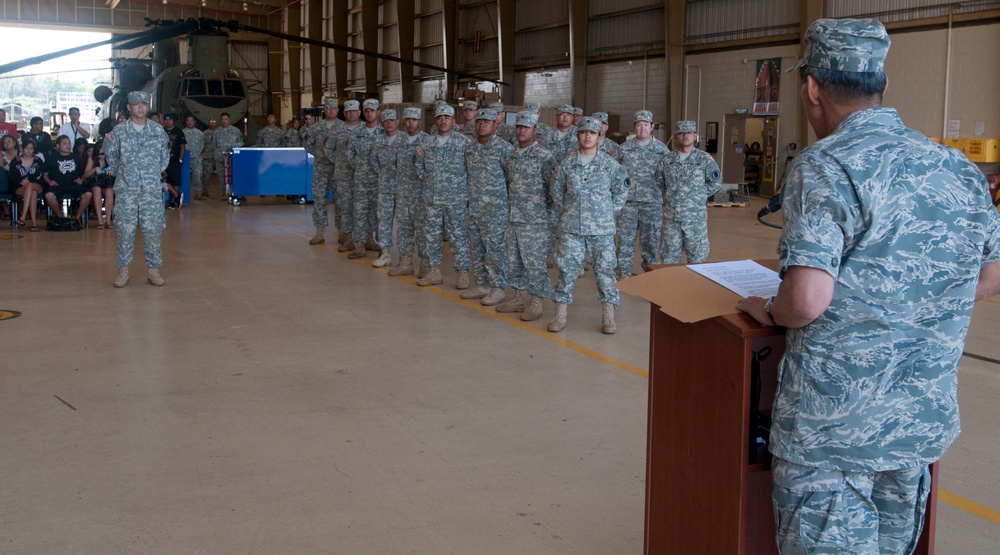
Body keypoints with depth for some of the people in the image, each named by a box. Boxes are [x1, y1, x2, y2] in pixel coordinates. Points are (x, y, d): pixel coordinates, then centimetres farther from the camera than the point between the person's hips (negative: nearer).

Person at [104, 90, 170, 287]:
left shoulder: (158, 130, 5)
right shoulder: (119, 131, 2)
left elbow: (165, 157, 11)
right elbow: (112, 159, 10)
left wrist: (155, 173, 7)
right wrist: (108, 144, -2)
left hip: (152, 190, 1)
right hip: (126, 189, -1)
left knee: (152, 230, 2)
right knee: (124, 229, 0)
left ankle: (154, 269, 11)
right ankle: (123, 270, 9)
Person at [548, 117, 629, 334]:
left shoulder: (609, 164, 0)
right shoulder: (567, 163, 3)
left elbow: (622, 190, 9)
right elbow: (557, 191, 13)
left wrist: (609, 212, 5)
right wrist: (565, 212, 8)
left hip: (602, 228, -1)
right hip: (571, 227, 1)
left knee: (605, 269, 1)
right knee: (567, 268, 1)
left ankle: (608, 317, 8)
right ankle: (560, 315, 9)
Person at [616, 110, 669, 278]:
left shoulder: (661, 149, 3)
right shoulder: (625, 147, 5)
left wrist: (663, 192, -1)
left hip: (652, 201, -1)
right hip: (628, 200, 1)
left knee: (650, 238, 6)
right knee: (625, 237, 2)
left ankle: (650, 269, 19)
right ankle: (624, 272, 10)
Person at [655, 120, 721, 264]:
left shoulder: (704, 159, -1)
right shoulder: (666, 159, 6)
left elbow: (715, 182, 5)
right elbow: (659, 182, 17)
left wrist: (700, 196, 2)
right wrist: (669, 197, 9)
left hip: (696, 216, -2)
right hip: (671, 216, 2)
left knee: (696, 257, 4)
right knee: (670, 256, 8)